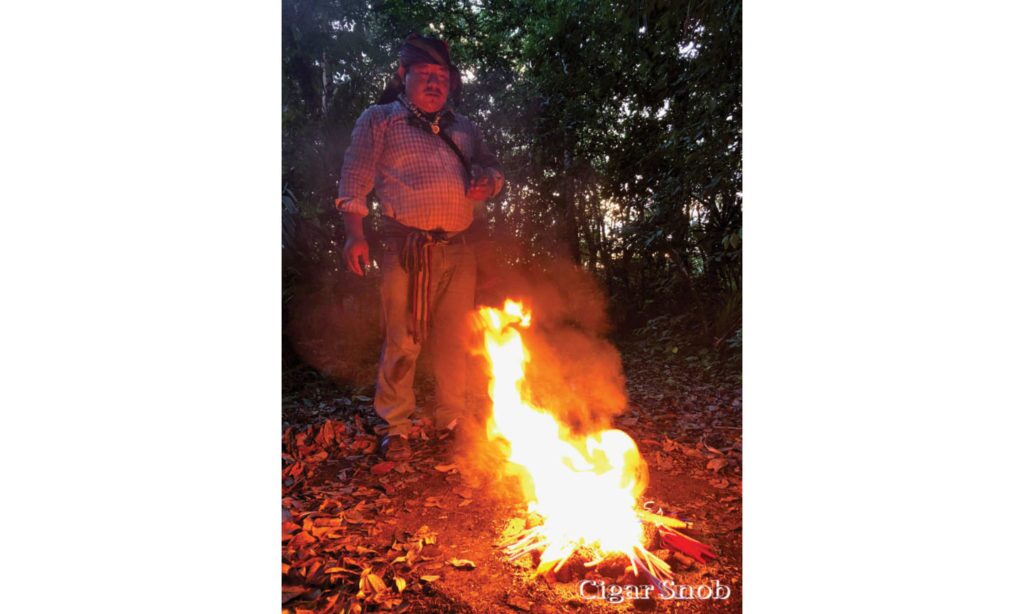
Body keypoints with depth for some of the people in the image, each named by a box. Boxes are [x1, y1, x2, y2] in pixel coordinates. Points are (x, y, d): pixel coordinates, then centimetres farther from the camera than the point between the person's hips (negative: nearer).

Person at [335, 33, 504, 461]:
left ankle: (451, 421, 23)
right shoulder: (380, 120, 9)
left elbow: (491, 166, 27)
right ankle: (395, 428, 12)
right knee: (402, 341, -3)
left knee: (455, 340, 8)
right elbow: (355, 179, 3)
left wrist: (488, 183, 2)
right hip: (407, 250, -4)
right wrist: (355, 233, -9)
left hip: (457, 250, 4)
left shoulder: (462, 129, 20)